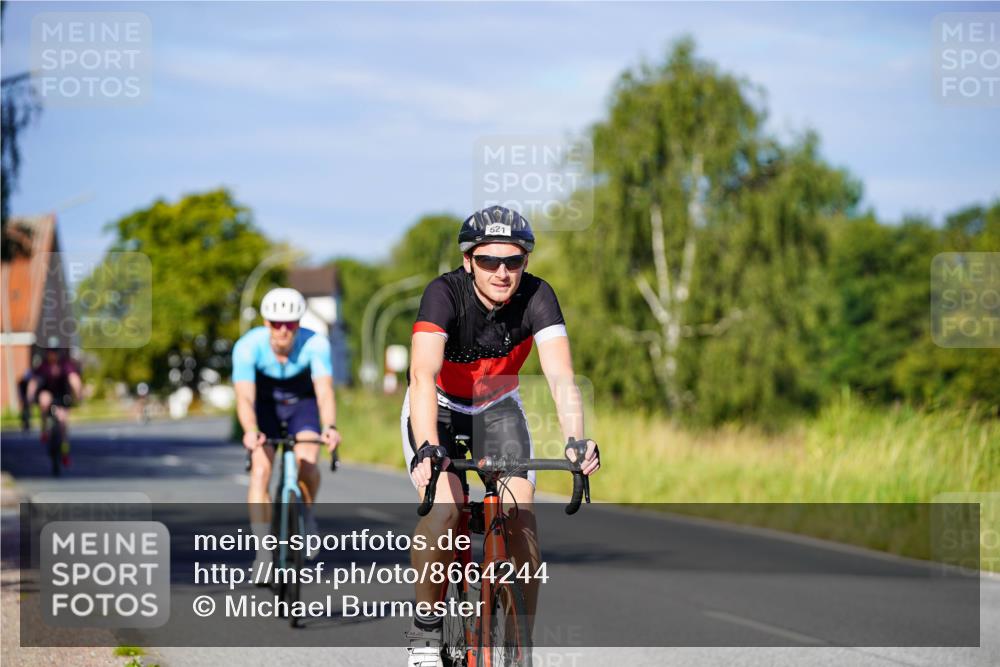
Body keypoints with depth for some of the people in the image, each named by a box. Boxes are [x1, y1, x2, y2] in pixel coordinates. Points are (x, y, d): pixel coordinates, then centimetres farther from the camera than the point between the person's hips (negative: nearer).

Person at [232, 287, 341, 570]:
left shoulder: (315, 344, -30)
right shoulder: (248, 346, -30)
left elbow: (324, 391, -38)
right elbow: (245, 397, -38)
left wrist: (330, 427, -57)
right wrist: (250, 431, -58)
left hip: (302, 403, 0)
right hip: (265, 406, 0)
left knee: (307, 462, -26)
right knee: (260, 470, -18)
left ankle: (307, 515, 5)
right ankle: (263, 552, -11)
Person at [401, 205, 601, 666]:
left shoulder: (537, 297, -25)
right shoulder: (444, 294, -31)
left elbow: (560, 377, -34)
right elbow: (423, 375, -43)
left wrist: (577, 442, -52)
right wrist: (427, 449, -59)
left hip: (498, 409, 2)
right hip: (439, 408, -2)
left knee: (520, 518, -16)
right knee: (443, 510, -25)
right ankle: (426, 628, -5)